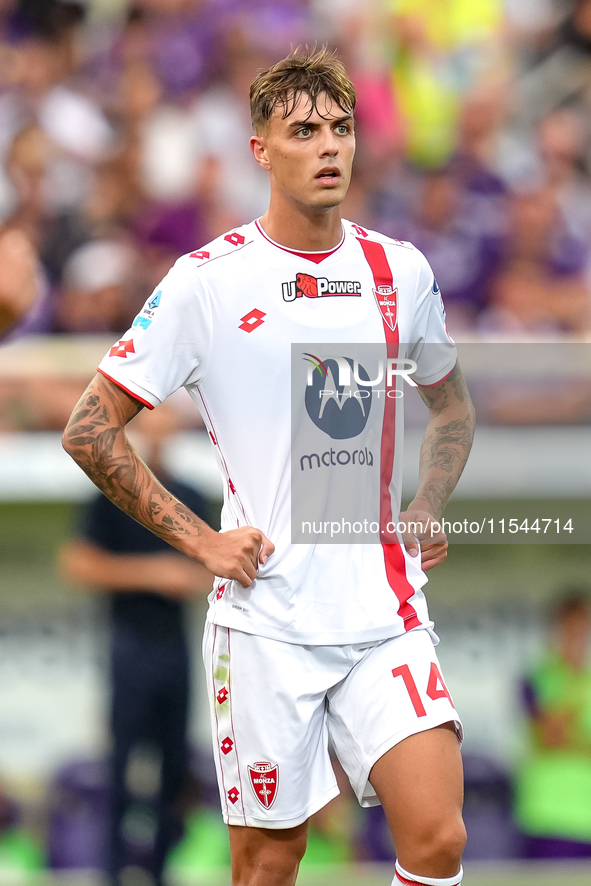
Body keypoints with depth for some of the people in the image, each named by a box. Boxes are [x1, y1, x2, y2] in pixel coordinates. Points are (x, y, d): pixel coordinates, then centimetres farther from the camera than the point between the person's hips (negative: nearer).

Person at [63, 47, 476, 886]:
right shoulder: (208, 280, -5)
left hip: (385, 611, 3)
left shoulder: (399, 271, 7)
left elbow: (452, 406, 25)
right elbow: (91, 429, -2)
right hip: (266, 619, -3)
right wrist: (199, 540, -7)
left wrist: (429, 506, 8)